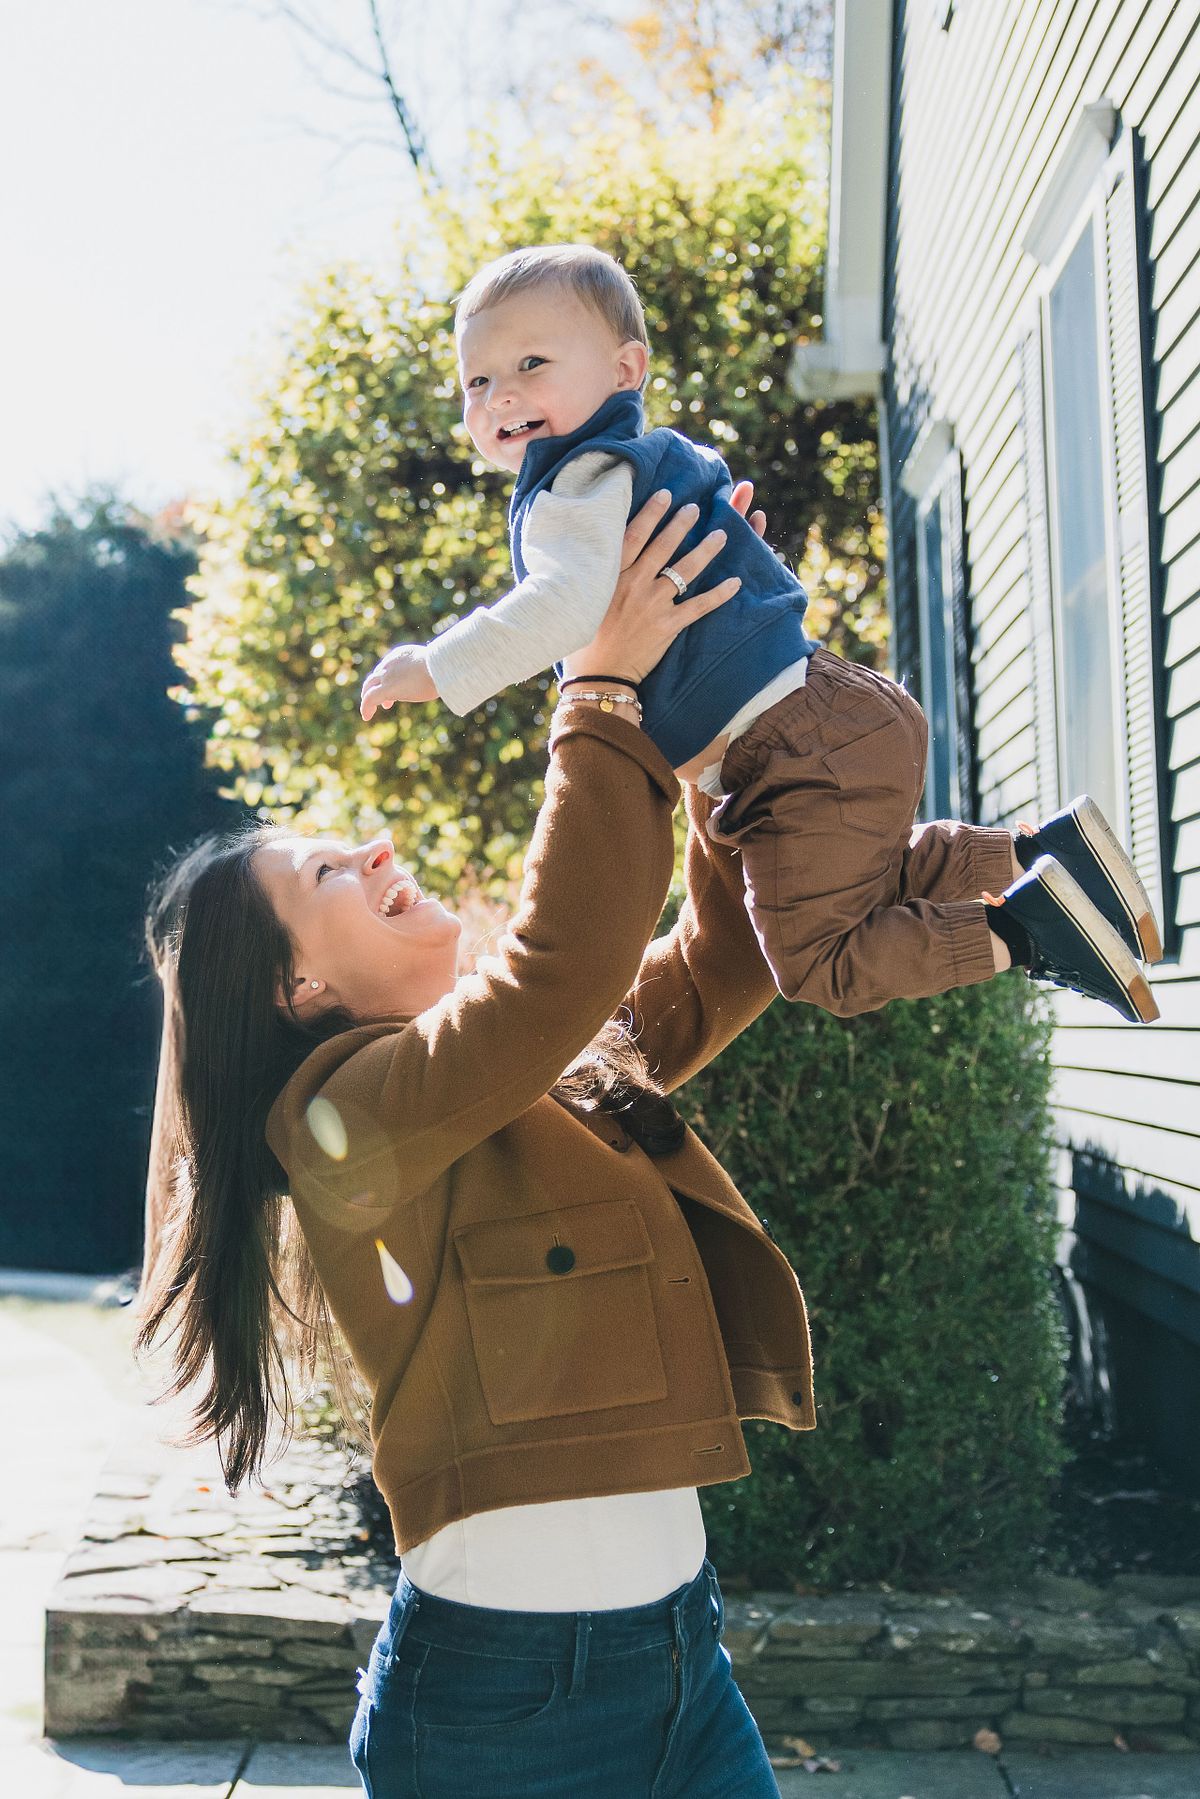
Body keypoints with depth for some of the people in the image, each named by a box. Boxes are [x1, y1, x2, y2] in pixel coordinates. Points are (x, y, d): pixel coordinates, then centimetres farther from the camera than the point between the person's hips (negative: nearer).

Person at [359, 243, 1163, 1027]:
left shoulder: (585, 481, -13)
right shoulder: (648, 460, 18)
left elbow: (569, 602, -30)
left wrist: (438, 668, -25)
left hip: (801, 752, -10)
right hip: (833, 705, 10)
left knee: (817, 961, -4)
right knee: (869, 886, 31)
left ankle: (1030, 928, -8)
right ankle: (1045, 851, 20)